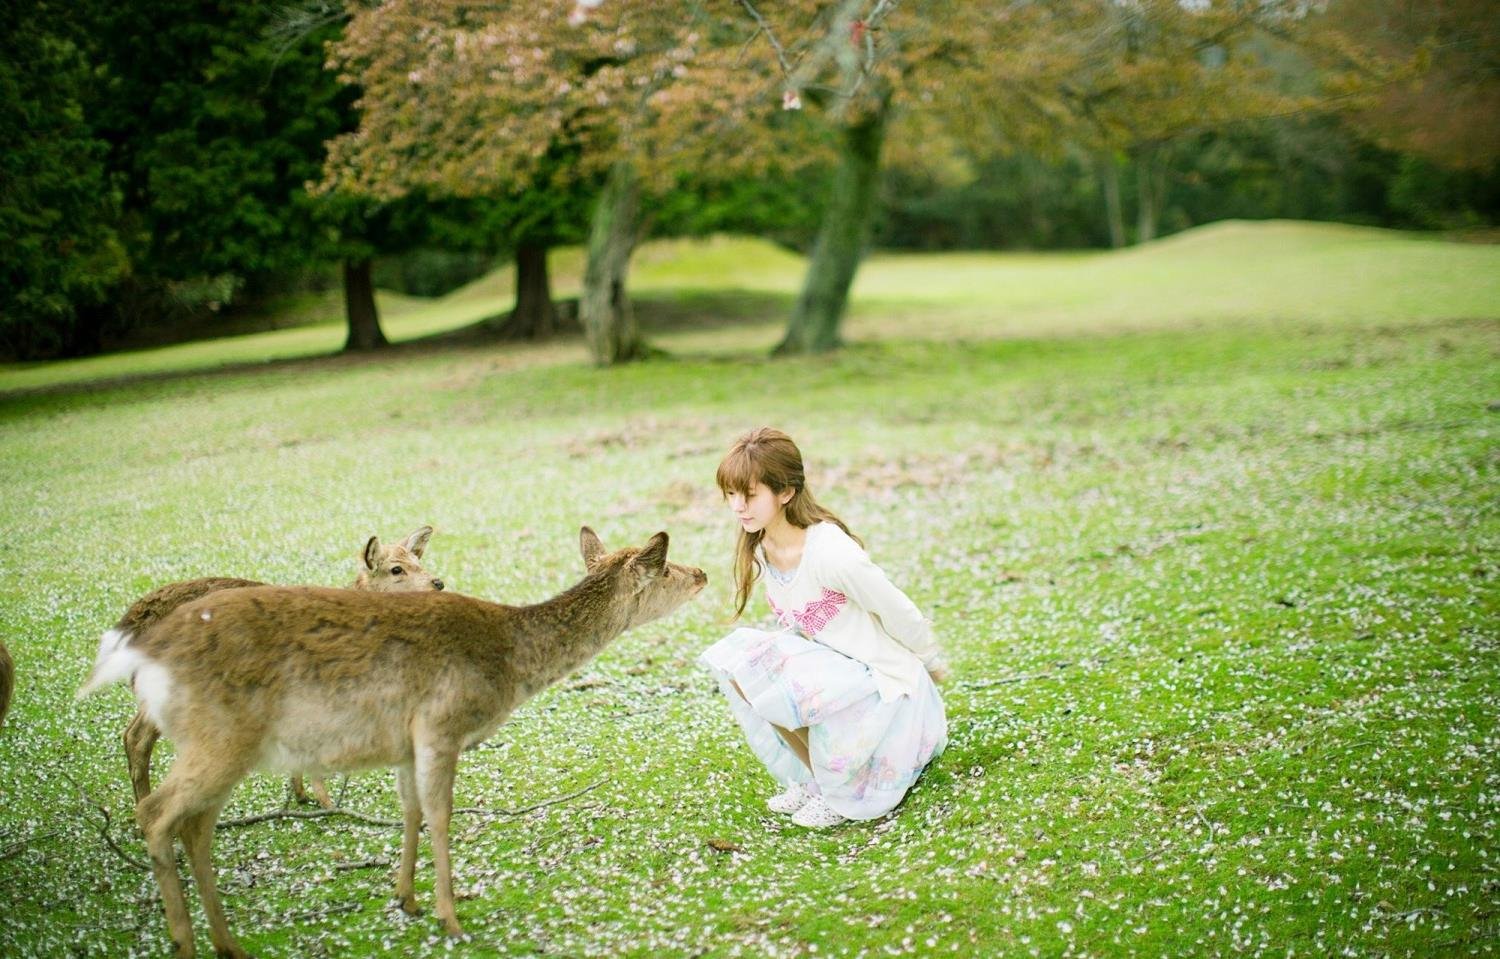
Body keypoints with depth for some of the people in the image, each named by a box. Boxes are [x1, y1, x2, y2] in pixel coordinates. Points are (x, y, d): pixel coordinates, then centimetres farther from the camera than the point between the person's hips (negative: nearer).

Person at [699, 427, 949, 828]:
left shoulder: (829, 553, -27)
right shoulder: (762, 550, -1)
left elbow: (901, 614, -15)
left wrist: (933, 666, -3)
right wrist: (761, 649, 1)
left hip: (885, 683, -8)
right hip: (831, 665, 8)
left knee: (779, 687, -28)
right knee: (733, 656, -8)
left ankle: (839, 791, -2)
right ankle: (808, 779, 3)